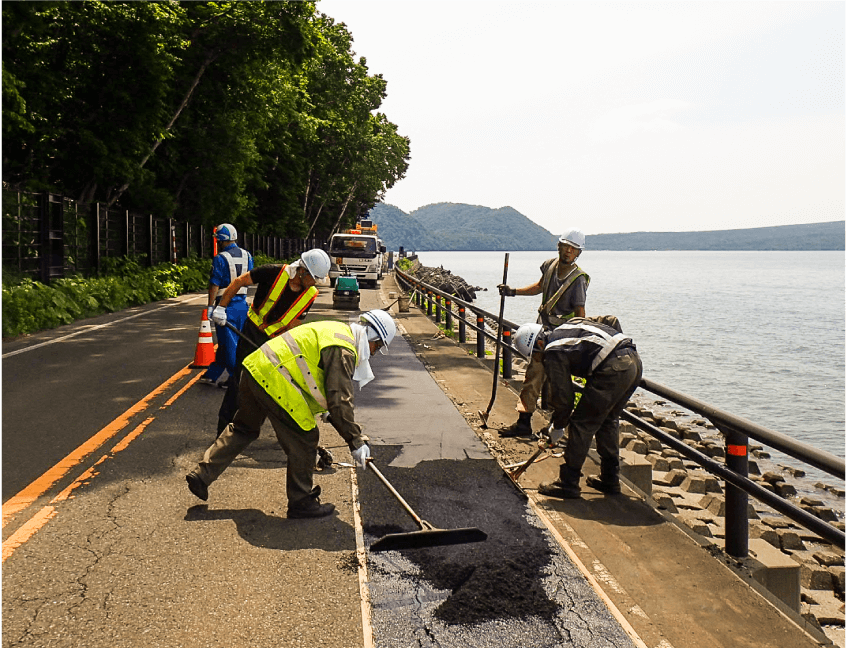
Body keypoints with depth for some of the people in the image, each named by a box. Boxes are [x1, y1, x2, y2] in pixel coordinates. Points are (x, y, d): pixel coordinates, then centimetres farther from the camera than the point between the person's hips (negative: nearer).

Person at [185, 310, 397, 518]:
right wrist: (356, 441, -11)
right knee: (304, 439, 1)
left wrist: (328, 411, 36)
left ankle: (201, 476, 32)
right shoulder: (343, 350, -11)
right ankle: (301, 502, 12)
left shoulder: (335, 330, 20)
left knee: (243, 429, 25)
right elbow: (339, 400, -15)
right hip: (275, 381, -10)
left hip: (255, 367, 10)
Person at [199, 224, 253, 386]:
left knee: (229, 344, 2)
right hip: (242, 304, 7)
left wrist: (210, 306, -7)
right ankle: (212, 374, 26)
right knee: (226, 342, 14)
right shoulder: (246, 255, 6)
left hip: (226, 305, -7)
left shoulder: (220, 259, -13)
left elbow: (214, 285, -14)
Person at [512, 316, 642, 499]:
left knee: (582, 424, 3)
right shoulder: (571, 323, 24)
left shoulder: (553, 353, 0)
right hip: (635, 361, 9)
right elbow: (611, 320, 28)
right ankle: (610, 479, 31)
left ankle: (568, 484, 10)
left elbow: (563, 397, 2)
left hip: (612, 371, -9)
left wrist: (557, 427, 16)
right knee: (608, 421, 23)